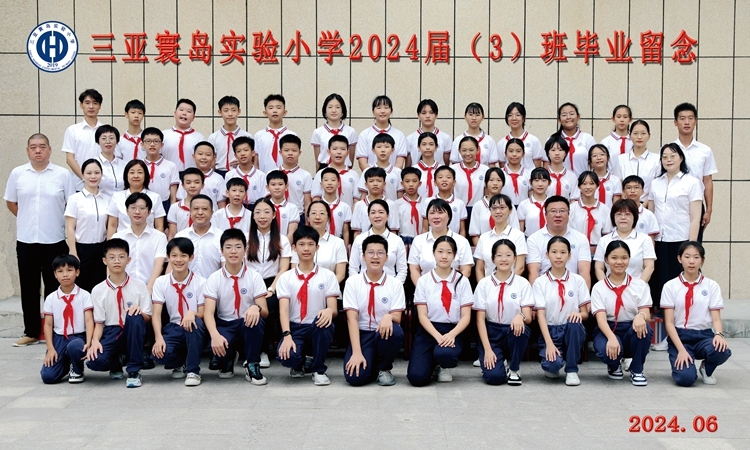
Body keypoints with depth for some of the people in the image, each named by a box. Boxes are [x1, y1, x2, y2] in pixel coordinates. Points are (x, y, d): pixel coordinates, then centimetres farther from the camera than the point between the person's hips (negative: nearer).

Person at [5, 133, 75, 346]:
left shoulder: (63, 175, -3)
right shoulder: (17, 174, 3)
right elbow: (10, 202, 14)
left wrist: (54, 222, 3)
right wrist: (28, 219, 10)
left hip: (55, 240, -2)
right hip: (25, 240, 2)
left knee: (54, 287, 5)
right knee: (29, 287, 8)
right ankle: (31, 332, 18)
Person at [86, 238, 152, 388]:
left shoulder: (139, 286, 0)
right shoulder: (98, 290, 1)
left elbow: (148, 318, 0)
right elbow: (99, 323, 1)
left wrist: (139, 311, -23)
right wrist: (95, 341, -19)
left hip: (132, 333, 0)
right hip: (110, 333, 0)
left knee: (135, 316, -34)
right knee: (94, 361, -31)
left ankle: (134, 371, -20)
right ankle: (115, 364, 11)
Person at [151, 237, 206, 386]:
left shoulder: (200, 282, -8)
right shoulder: (161, 282, -2)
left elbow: (203, 314, -10)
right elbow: (156, 314, -8)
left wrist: (192, 313, -35)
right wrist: (158, 337, -25)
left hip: (193, 327, -1)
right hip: (173, 328, 1)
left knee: (195, 322, -38)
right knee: (159, 353, -30)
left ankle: (193, 370, -18)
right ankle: (180, 363, 9)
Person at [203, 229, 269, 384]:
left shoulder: (254, 277, -4)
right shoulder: (214, 278, -4)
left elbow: (265, 312, -9)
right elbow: (208, 312, -14)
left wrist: (256, 308, -35)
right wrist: (215, 335, -35)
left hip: (248, 325, 0)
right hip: (225, 326, 0)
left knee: (255, 317, -35)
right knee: (216, 346, -34)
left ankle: (252, 365, -14)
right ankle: (227, 362, 7)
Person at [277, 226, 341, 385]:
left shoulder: (328, 276, 4)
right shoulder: (286, 277, 4)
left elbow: (334, 309, -5)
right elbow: (283, 310, -7)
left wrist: (329, 310, -31)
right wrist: (287, 336, -25)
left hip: (318, 328, 0)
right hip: (295, 327, 0)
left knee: (324, 319, -36)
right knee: (287, 356, -33)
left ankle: (319, 370, -12)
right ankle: (298, 364, 11)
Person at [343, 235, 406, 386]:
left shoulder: (395, 284, -1)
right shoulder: (352, 282, -3)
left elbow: (397, 317, -6)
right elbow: (352, 318, -11)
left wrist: (389, 317, -33)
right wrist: (357, 352, -22)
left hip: (384, 333, 1)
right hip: (362, 335, -1)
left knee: (395, 331, -36)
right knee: (356, 377, -27)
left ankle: (384, 368, -4)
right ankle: (372, 366, 13)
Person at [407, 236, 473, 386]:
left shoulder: (462, 281, 2)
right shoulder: (423, 281, 1)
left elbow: (466, 316, -2)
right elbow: (422, 315, -4)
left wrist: (451, 335, -21)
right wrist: (438, 336, -21)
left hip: (453, 331, 0)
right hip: (428, 331, 0)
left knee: (444, 353, -37)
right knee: (417, 377, -21)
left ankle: (445, 367, 3)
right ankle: (433, 362, 17)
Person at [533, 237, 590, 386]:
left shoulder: (578, 280, 4)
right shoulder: (540, 282, -1)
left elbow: (585, 313, 3)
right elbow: (540, 314, -9)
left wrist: (579, 314, -23)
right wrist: (549, 343, -21)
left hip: (572, 330, 2)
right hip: (550, 331, -2)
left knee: (574, 322, -34)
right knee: (553, 364, -32)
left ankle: (572, 370, -15)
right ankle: (554, 365, 10)